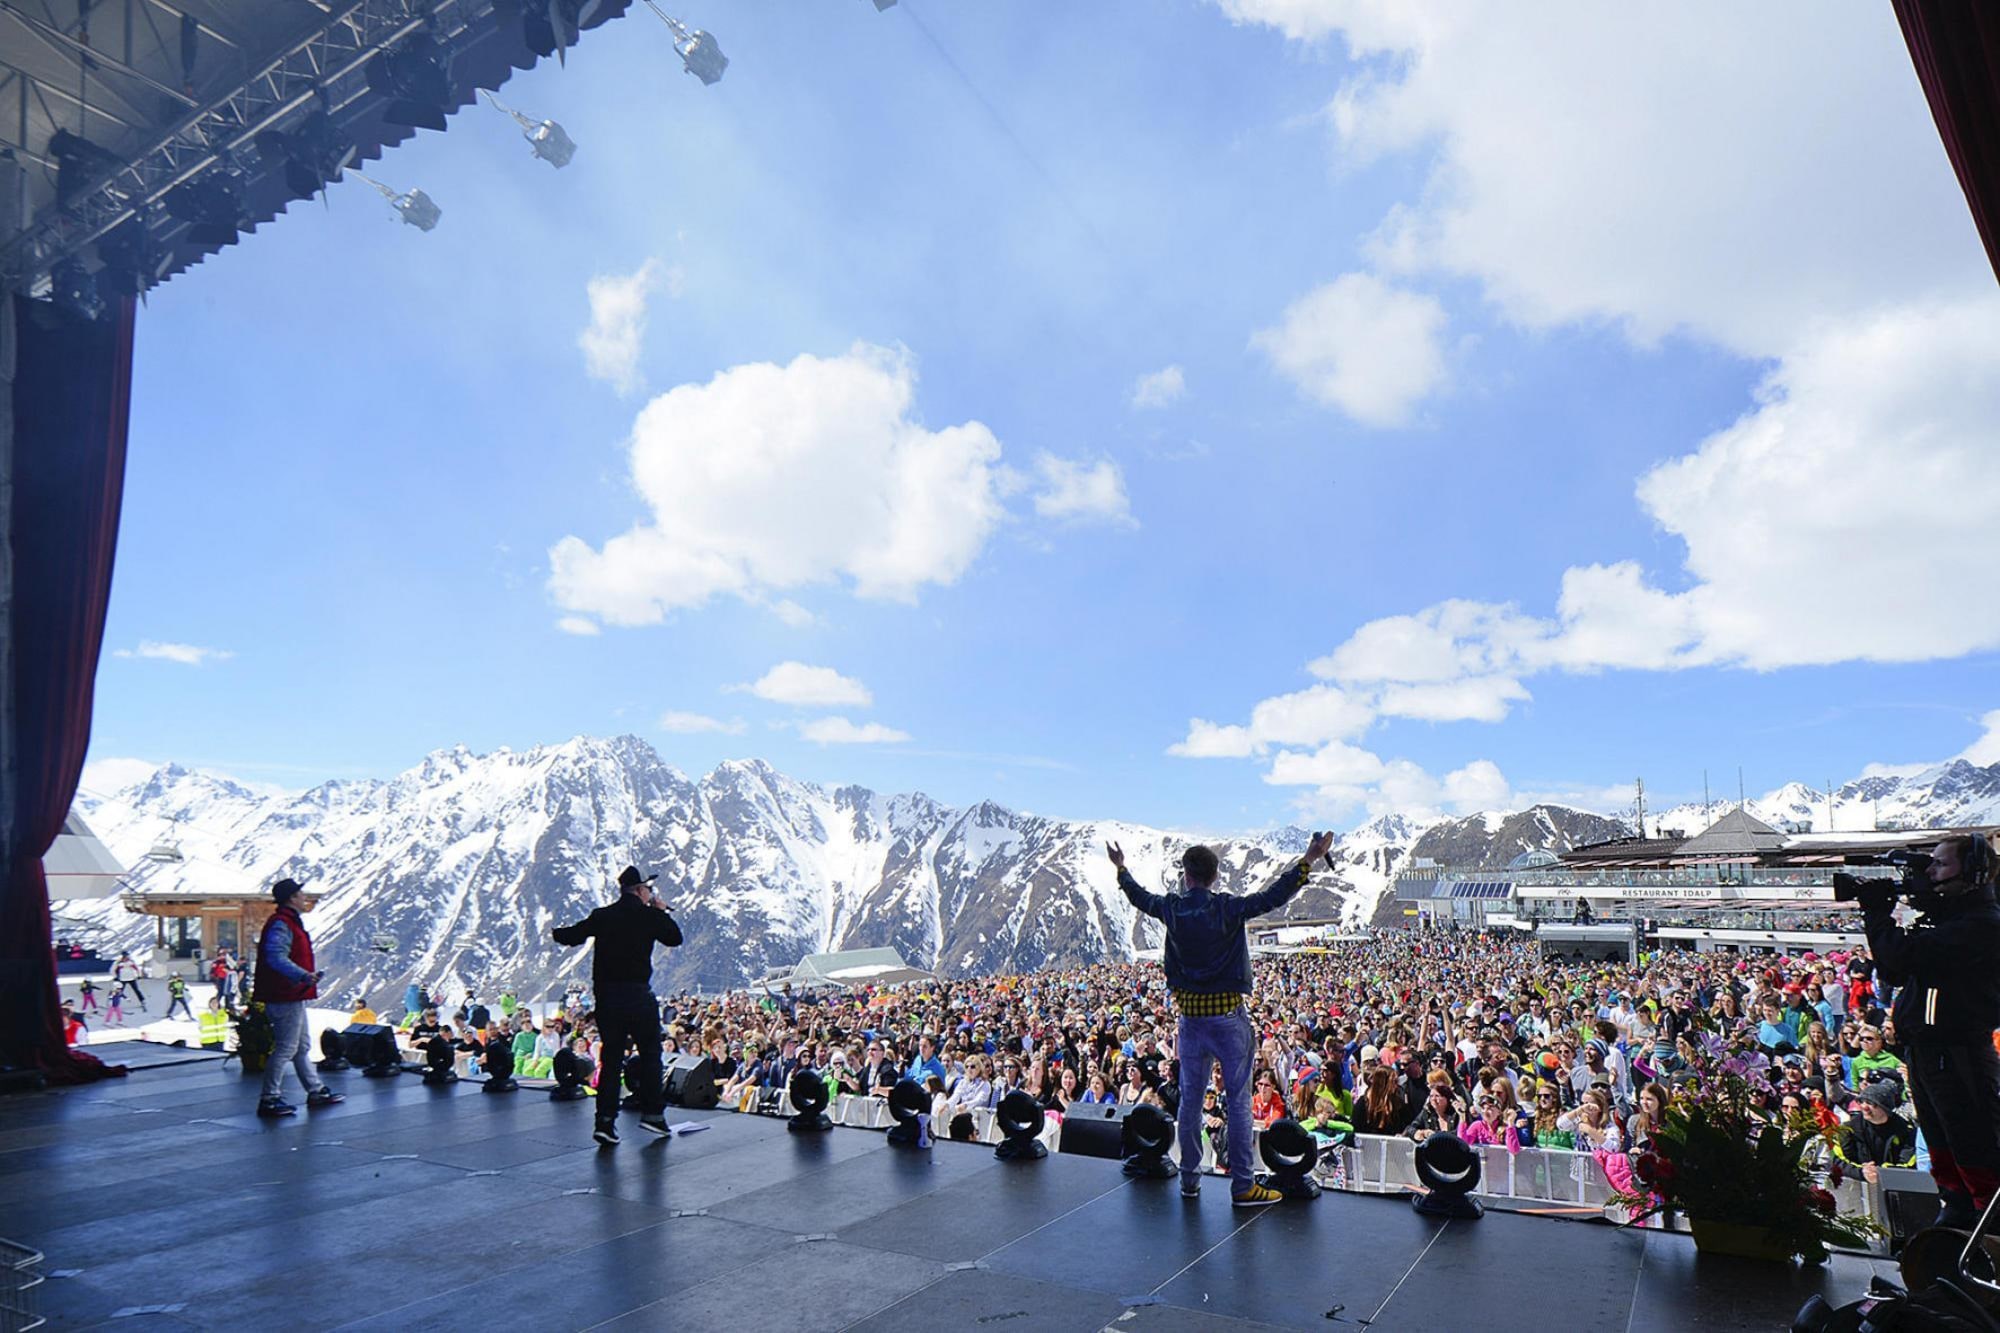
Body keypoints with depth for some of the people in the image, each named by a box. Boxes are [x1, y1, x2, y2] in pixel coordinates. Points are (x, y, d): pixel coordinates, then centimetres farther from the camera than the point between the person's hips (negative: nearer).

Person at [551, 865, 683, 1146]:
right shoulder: (649, 916, -3)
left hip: (606, 997, 3)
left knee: (611, 1059, 10)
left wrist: (553, 932, 26)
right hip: (639, 995, -3)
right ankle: (652, 1113, 12)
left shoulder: (602, 916, 4)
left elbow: (571, 936, 5)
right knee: (650, 1054, 12)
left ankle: (605, 1121, 5)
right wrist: (661, 911, 18)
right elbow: (675, 939, 8)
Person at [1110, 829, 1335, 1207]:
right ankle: (1242, 1186, 6)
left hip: (1190, 1015, 4)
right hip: (1228, 1016, -4)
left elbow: (1139, 897, 16)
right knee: (1238, 1099, 3)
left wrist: (1121, 868, 33)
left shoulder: (1172, 909, -3)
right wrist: (1309, 860, -12)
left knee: (1190, 1098, 13)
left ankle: (1189, 1180, 23)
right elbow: (1274, 895, -15)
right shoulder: (1228, 908, -14)